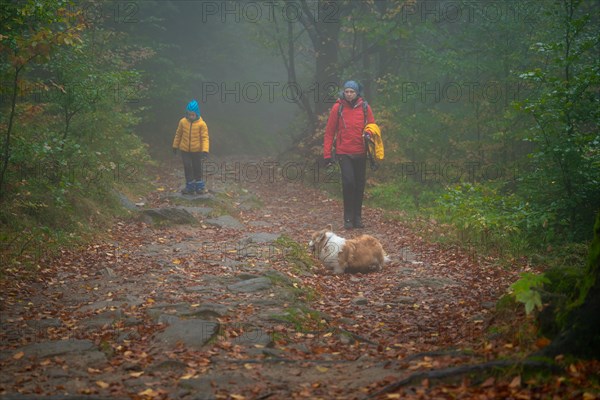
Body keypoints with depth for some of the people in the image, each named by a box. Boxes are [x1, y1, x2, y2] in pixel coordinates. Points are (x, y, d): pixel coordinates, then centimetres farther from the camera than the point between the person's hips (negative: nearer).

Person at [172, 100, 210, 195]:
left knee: (197, 168, 10)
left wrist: (205, 150, -20)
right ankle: (190, 186, 13)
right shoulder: (183, 122, -5)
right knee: (187, 167, 3)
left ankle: (199, 185, 25)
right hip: (185, 150, 2)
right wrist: (175, 146, 13)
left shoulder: (201, 124, -13)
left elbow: (205, 137, -12)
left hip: (197, 150, -2)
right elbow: (178, 134, 7)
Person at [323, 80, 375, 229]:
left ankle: (357, 217, 19)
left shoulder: (365, 107, 2)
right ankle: (348, 218, -4)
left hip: (360, 152, 3)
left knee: (360, 185, 8)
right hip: (344, 152, -3)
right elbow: (329, 131, 0)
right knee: (348, 182, -14)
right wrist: (327, 154, -2)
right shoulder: (337, 107, -3)